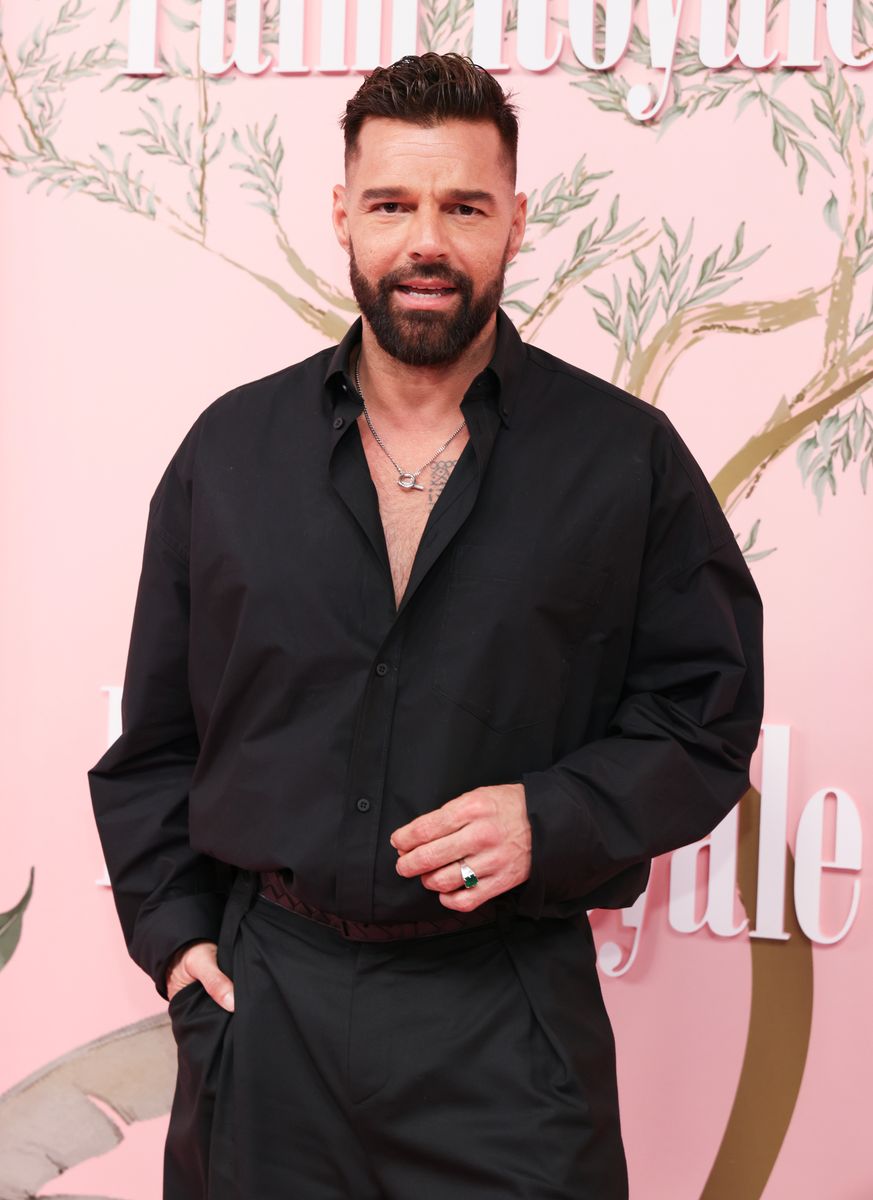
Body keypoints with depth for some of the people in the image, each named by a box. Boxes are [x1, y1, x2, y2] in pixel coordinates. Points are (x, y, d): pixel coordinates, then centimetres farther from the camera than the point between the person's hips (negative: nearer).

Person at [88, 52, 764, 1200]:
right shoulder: (230, 447, 5)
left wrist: (554, 820, -14)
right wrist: (174, 932, 3)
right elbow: (154, 739, 11)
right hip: (262, 1005, 2)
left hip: (509, 1019, -2)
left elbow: (709, 717, 1)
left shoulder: (628, 457, -1)